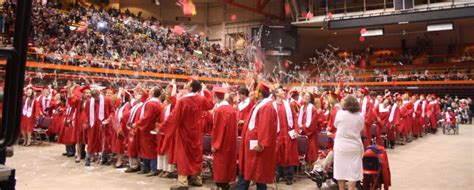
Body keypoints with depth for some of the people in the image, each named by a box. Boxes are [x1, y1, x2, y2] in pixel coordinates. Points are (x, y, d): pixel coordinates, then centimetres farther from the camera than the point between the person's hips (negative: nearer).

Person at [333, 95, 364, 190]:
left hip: (341, 146, -1)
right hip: (355, 146, 1)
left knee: (341, 170, 9)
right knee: (353, 171, 7)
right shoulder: (360, 116, -5)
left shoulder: (340, 113, -10)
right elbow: (361, 128, 10)